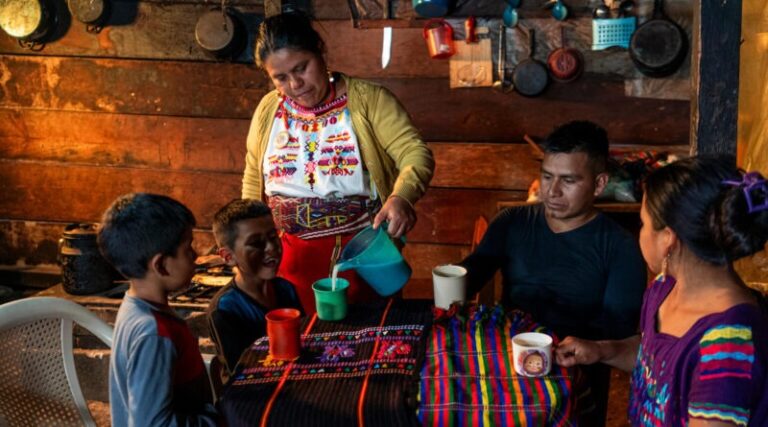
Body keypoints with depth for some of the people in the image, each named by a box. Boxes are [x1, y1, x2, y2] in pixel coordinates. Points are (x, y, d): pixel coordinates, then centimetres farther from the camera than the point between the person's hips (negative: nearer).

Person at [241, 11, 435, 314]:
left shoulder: (368, 100, -9)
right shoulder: (268, 111, 4)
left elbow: (416, 153, -18)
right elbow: (254, 186, 15)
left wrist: (401, 197, -38)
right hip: (296, 261, 3)